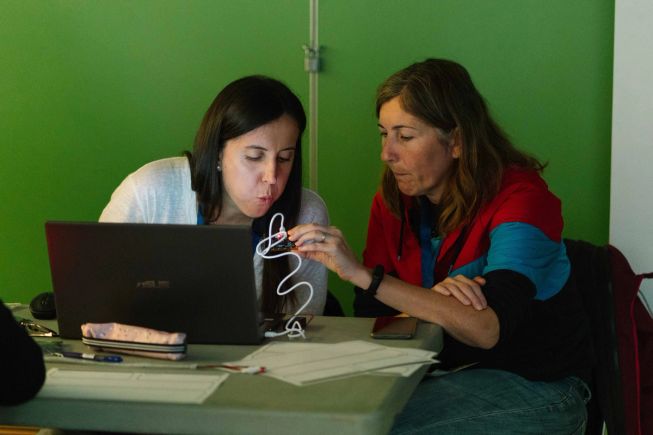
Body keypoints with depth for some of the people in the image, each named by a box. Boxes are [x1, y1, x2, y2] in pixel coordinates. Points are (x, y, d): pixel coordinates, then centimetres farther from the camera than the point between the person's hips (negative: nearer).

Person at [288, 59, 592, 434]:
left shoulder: (520, 196, -17)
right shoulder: (392, 202, 2)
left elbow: (490, 328, -30)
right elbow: (369, 313, -1)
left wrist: (363, 274, -35)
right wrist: (432, 297, -23)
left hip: (535, 387, -5)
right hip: (444, 373, 5)